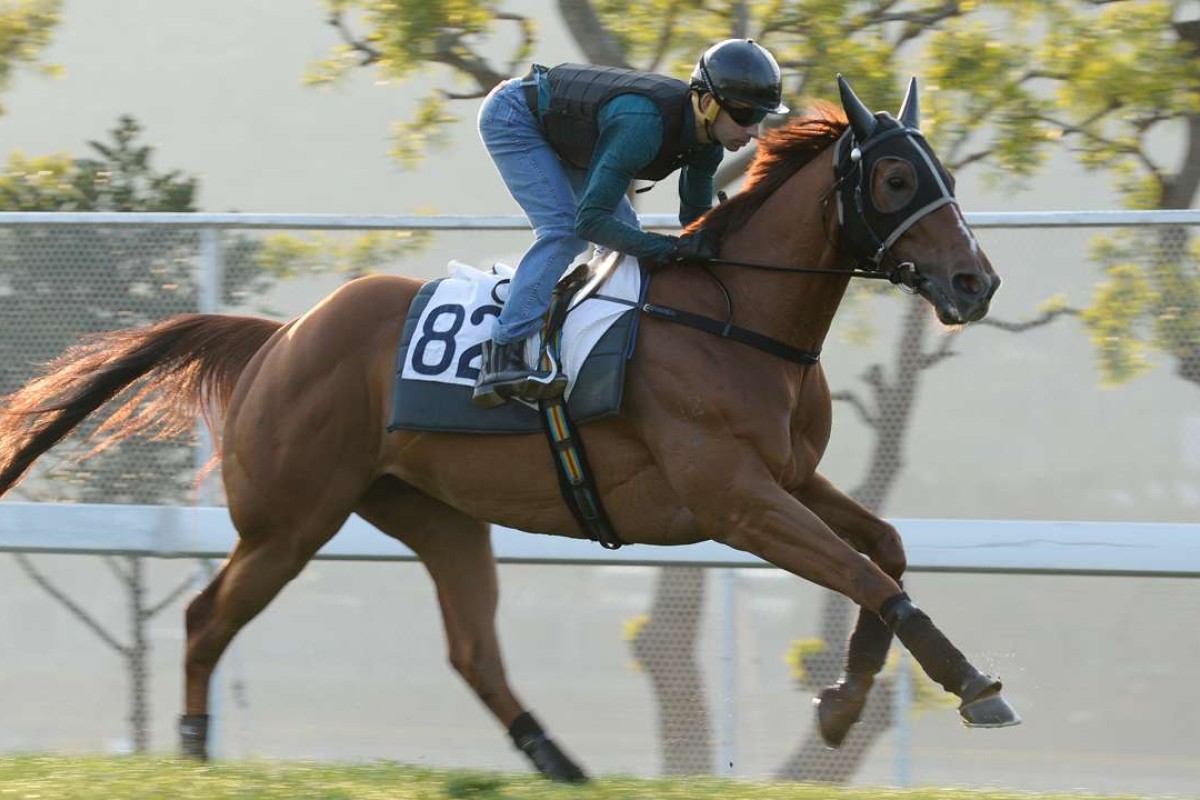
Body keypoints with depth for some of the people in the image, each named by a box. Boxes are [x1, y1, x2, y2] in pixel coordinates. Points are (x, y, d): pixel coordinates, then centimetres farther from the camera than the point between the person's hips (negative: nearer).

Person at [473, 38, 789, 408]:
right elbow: (589, 220, -39)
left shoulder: (707, 135, -14)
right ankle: (501, 359, -33)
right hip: (511, 116, -9)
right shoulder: (645, 124, -40)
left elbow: (696, 219, 2)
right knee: (562, 229, -25)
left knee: (626, 234, 8)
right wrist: (669, 248, -42)